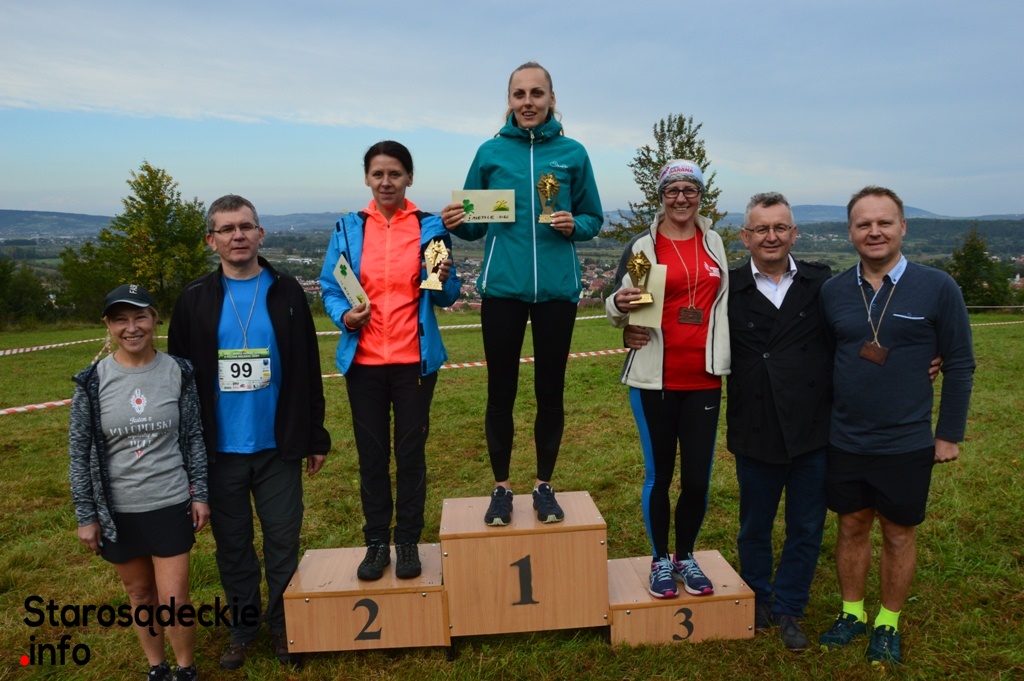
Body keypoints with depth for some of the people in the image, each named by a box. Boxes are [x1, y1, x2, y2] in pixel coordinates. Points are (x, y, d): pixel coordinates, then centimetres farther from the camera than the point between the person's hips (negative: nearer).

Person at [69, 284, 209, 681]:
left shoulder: (178, 372, -7)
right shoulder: (92, 381, -8)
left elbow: (193, 437, 0)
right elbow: (79, 453, -2)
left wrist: (200, 494, 0)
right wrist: (85, 515, -1)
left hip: (171, 506, -1)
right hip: (117, 511, 1)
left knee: (174, 600, 4)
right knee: (140, 595, 17)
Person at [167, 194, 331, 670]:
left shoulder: (287, 293, 0)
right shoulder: (194, 300, 1)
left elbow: (308, 372, 2)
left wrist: (315, 436, 2)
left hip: (278, 448, -1)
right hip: (218, 451, 1)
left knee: (283, 541, 9)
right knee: (232, 546, 14)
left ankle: (284, 624, 28)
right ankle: (243, 624, 33)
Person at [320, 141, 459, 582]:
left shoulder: (429, 227, 1)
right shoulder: (348, 229, 4)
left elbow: (446, 298, 1)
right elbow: (330, 288, 5)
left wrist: (443, 280, -20)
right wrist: (344, 315, -15)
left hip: (414, 360, -1)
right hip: (364, 361, 1)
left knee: (411, 452, 7)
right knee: (371, 454, 9)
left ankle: (408, 541, 23)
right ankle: (377, 541, 25)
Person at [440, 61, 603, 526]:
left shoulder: (572, 153, 5)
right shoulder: (490, 152, 5)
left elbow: (594, 218, 11)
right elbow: (475, 224, 8)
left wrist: (574, 225, -10)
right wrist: (456, 222, -13)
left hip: (557, 289, 1)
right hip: (502, 288, 0)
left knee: (550, 391, 9)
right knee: (501, 391, 6)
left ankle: (544, 487, 25)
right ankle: (501, 488, 22)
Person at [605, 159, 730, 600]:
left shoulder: (715, 244, 10)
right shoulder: (642, 246, -1)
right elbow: (615, 308, -1)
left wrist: (724, 360, 13)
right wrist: (621, 305, -24)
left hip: (703, 378, 3)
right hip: (655, 379, -3)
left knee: (698, 478, 5)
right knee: (659, 474, 7)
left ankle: (686, 557, 27)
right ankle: (660, 560, 25)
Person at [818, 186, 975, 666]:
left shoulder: (937, 289, -8)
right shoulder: (832, 292, -1)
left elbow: (959, 365, -3)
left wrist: (949, 433, -3)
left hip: (907, 444, -2)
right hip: (844, 441, 2)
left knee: (899, 534, 12)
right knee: (852, 527, 15)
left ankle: (888, 624, 31)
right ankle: (852, 614, 33)